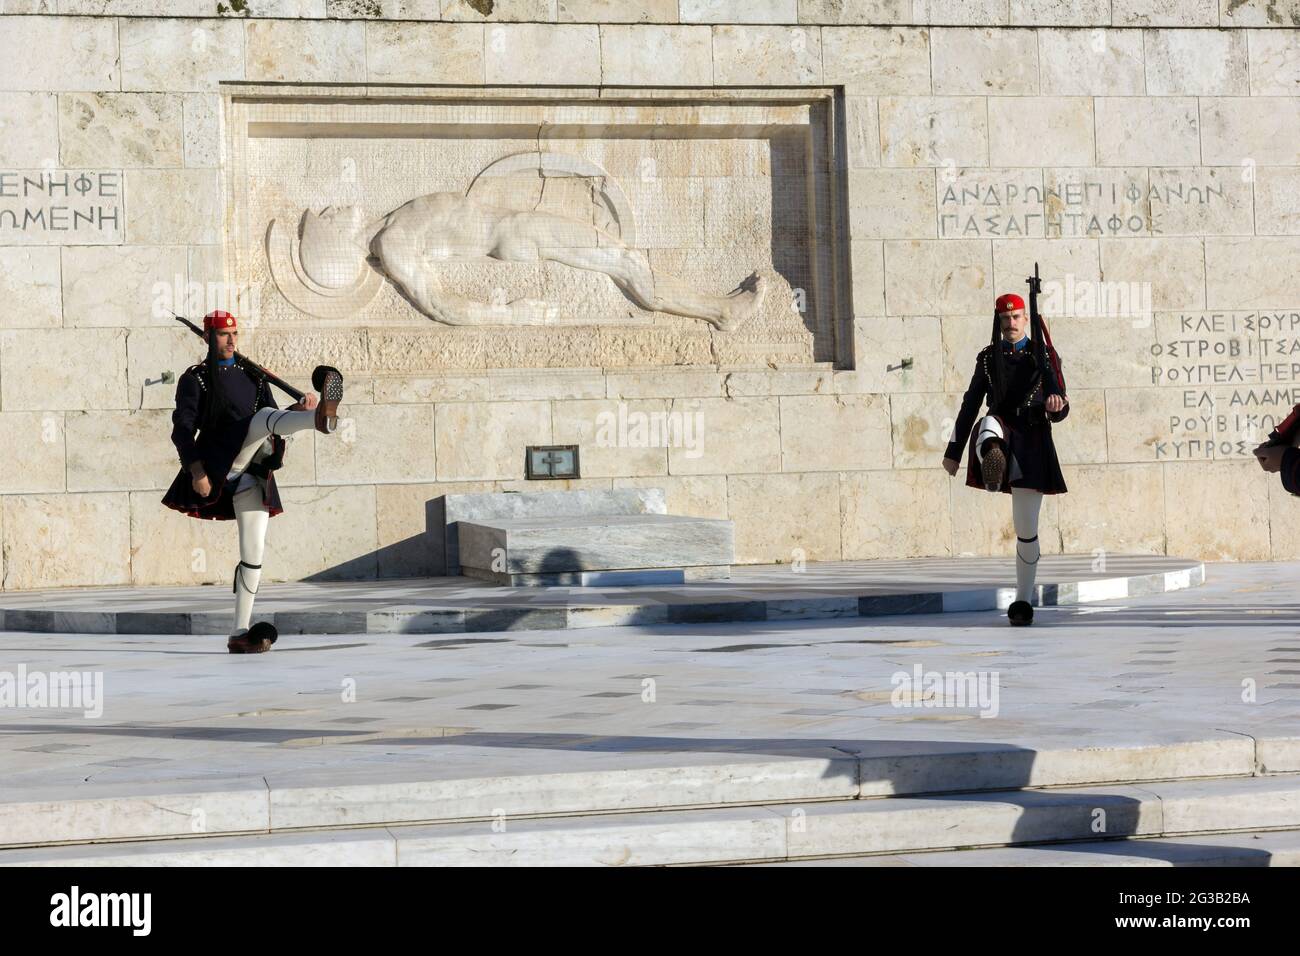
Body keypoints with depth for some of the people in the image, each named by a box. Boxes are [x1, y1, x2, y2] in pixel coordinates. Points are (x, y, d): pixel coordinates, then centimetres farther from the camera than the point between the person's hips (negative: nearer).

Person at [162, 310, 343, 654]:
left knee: (254, 552, -1)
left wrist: (298, 411, -2)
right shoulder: (196, 379, 6)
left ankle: (239, 634, 3)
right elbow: (182, 428, -4)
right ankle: (321, 419, -58)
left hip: (251, 476, 5)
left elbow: (277, 422, 20)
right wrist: (195, 469, -18)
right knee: (265, 417, -26)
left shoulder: (254, 376, 23)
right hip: (220, 466, -5)